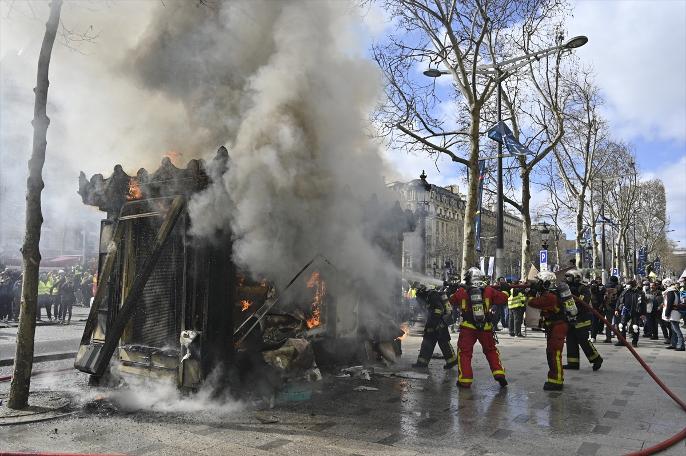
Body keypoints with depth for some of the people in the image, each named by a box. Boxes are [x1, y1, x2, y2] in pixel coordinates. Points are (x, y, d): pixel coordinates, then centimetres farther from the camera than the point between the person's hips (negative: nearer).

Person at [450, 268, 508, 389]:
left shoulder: (461, 291, -2)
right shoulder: (489, 290, 0)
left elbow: (452, 301, 14)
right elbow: (503, 299, 7)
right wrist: (504, 291, 27)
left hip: (468, 327, -1)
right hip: (486, 327, 2)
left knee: (464, 352, 8)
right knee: (491, 350, 21)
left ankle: (465, 380, 5)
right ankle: (499, 373, 13)